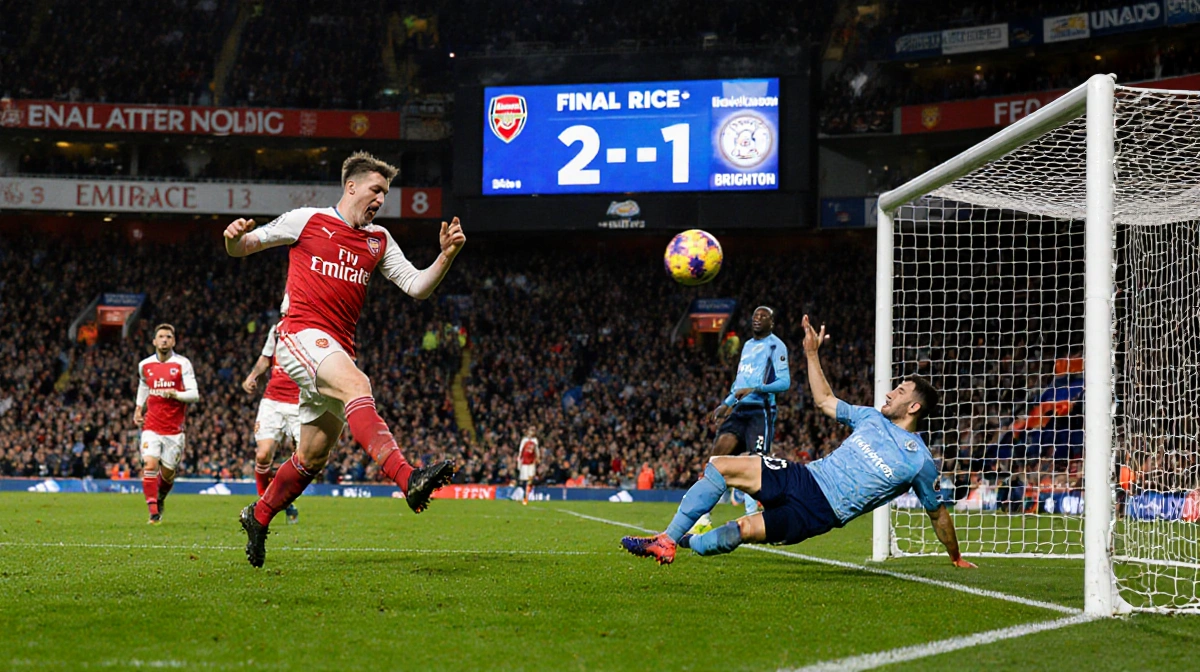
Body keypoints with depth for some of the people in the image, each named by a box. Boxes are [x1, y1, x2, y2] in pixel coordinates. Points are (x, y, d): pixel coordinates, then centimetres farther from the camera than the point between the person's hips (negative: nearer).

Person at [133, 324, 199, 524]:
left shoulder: (182, 364, -3)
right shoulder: (145, 365, 7)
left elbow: (194, 395, -7)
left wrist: (175, 394, -24)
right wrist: (138, 409, 20)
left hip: (174, 428, -1)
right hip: (151, 426, 1)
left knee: (167, 473, 6)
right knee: (150, 465, -17)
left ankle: (160, 500, 37)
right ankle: (153, 512, -14)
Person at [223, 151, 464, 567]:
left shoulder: (379, 241, 16)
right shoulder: (307, 221, 4)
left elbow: (417, 287, 10)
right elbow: (243, 248, 9)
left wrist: (446, 255, -6)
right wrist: (234, 239, -15)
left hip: (337, 351, 7)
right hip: (302, 334, -7)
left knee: (313, 456, 9)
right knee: (356, 385, -33)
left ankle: (259, 517, 31)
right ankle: (409, 480, -50)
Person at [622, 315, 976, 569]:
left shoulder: (920, 462, -2)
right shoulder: (873, 418, 16)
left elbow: (938, 513, 7)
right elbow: (825, 401, 28)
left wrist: (956, 558, 8)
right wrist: (812, 354, 22)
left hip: (819, 511, -7)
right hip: (805, 477, 7)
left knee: (744, 531, -24)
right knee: (720, 467, -10)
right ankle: (668, 540, -9)